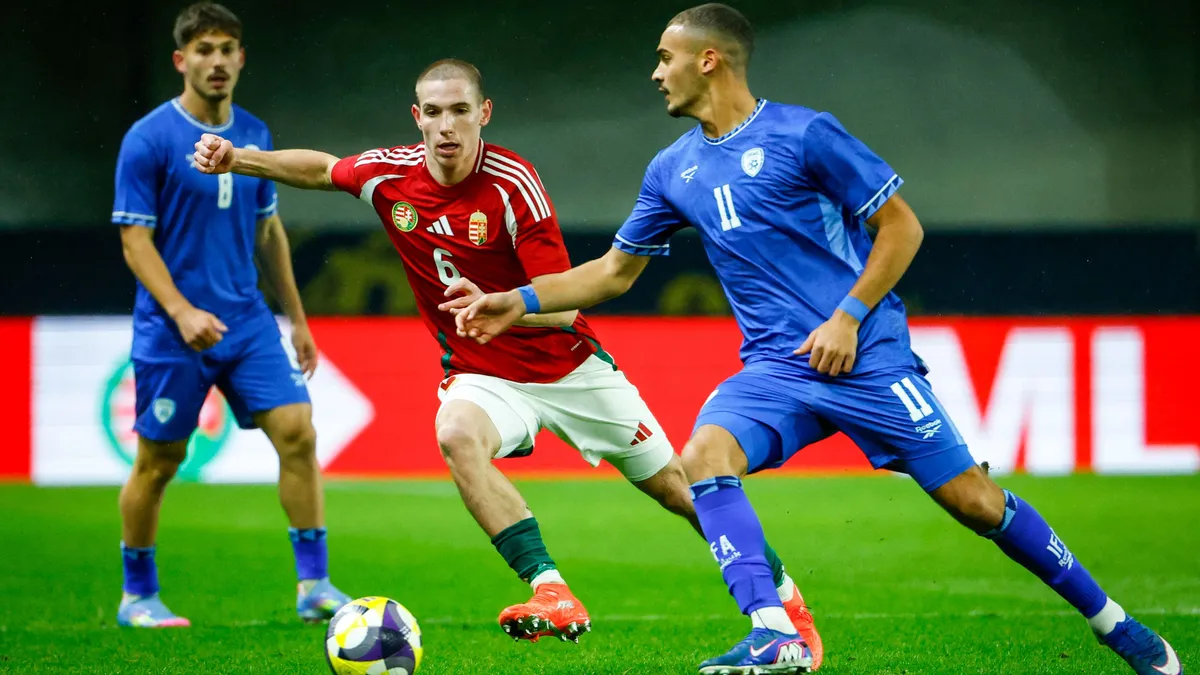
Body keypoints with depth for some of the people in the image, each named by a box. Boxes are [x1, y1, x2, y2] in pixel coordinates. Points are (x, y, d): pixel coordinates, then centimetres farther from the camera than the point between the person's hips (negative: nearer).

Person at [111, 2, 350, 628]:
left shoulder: (255, 135, 8)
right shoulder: (148, 139, -9)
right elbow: (135, 241, -11)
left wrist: (297, 318, 18)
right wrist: (182, 311, -23)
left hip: (247, 321, 5)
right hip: (170, 333, -5)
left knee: (297, 432, -9)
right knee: (158, 460, 3)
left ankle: (314, 586, -5)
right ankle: (137, 596, 19)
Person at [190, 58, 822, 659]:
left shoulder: (513, 183, -21)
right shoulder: (390, 175, -9)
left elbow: (562, 305, -23)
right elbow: (320, 168, 14)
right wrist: (238, 158, 2)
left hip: (568, 365, -2)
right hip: (481, 375, 2)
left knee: (673, 483, 4)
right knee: (457, 435, -34)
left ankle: (784, 595, 27)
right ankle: (552, 595, -38)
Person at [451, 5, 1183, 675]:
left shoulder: (804, 135, -8)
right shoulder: (674, 170, 10)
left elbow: (901, 227, -5)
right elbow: (616, 271, 21)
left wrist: (849, 318, -13)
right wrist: (519, 302, 12)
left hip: (866, 357, -5)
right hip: (775, 369, 5)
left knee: (974, 501, -6)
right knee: (704, 456, -25)